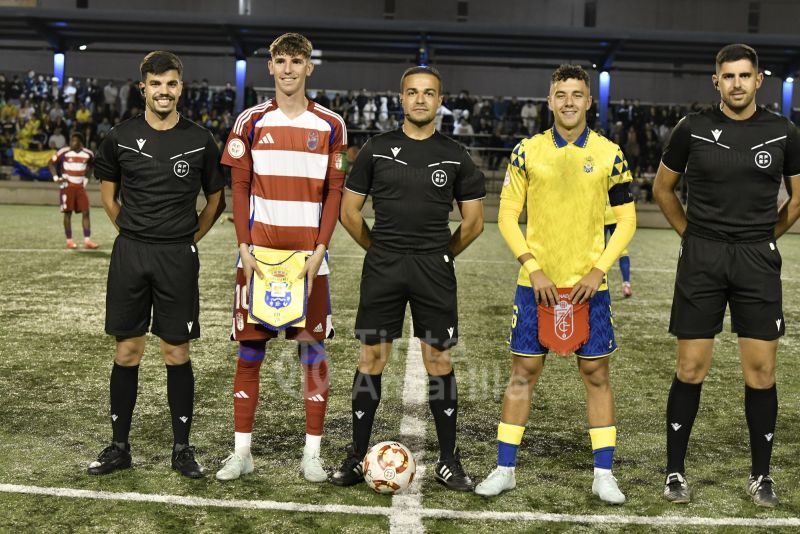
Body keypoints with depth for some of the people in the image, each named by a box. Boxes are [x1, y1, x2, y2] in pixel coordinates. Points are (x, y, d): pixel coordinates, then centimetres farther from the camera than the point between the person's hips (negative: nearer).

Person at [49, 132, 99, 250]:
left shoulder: (88, 154, 1)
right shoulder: (64, 152, -8)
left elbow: (90, 166, 22)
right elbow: (51, 163, 1)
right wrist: (56, 178, -8)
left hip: (80, 186, 3)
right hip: (67, 186, -3)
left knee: (86, 212, -4)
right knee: (68, 213, 0)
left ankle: (87, 240, -2)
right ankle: (69, 241, 7)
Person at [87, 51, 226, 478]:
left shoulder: (199, 141, 0)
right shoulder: (121, 138, 2)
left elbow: (215, 199, 11)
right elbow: (108, 193, 15)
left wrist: (188, 239, 6)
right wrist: (134, 232, 10)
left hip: (178, 258, -1)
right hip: (130, 253, 1)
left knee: (176, 352, 3)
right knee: (127, 350, 6)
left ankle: (182, 448, 14)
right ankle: (119, 446, 17)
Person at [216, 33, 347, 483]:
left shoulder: (330, 125, 4)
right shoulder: (252, 122, 5)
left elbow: (335, 192, 3)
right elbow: (239, 187, 4)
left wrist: (318, 250, -7)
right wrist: (245, 248, -5)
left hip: (309, 255, 0)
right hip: (259, 252, 0)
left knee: (314, 347, 2)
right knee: (250, 347, 3)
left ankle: (313, 453, 11)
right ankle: (242, 451, 12)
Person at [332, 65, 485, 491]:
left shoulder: (455, 157, 4)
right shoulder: (376, 150, 4)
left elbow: (473, 221, 10)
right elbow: (349, 212, 9)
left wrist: (440, 256, 10)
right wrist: (381, 251, 10)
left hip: (435, 270, 0)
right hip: (382, 268, 0)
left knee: (439, 363, 3)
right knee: (371, 360, 3)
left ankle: (449, 461, 13)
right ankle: (358, 455, 14)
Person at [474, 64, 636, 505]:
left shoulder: (609, 154, 2)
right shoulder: (527, 151, 2)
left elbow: (626, 220, 5)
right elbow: (507, 217, 3)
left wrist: (598, 271, -6)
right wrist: (534, 269, -8)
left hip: (589, 285, 0)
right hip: (536, 283, 0)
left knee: (596, 374, 4)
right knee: (523, 372, 4)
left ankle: (604, 474, 15)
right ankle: (505, 469, 14)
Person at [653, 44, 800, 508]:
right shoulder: (693, 129, -1)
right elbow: (663, 187, 11)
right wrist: (692, 234, 7)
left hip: (758, 260, 1)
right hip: (701, 259, -1)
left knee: (761, 371, 3)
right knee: (691, 369, 2)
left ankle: (761, 475, 17)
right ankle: (676, 471, 13)